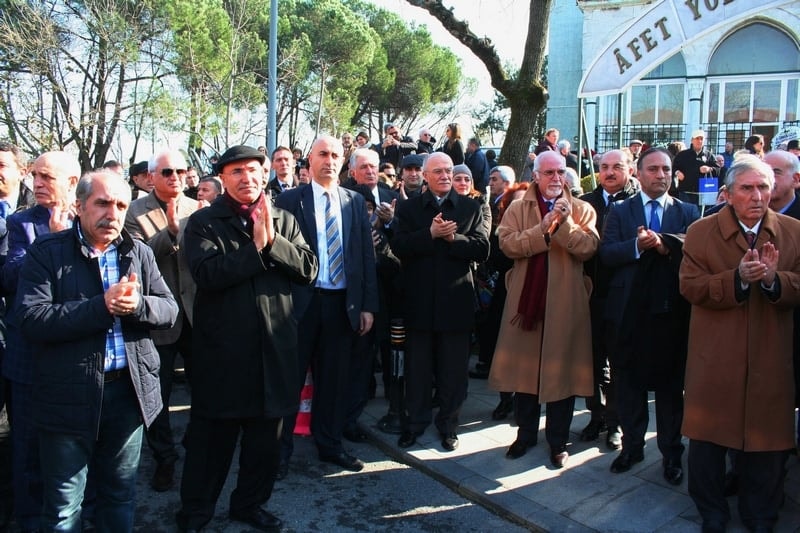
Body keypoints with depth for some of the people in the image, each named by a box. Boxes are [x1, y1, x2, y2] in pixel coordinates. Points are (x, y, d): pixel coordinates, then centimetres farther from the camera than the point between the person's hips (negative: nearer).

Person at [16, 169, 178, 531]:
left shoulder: (139, 253, 7)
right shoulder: (47, 252, -5)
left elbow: (170, 310, 1)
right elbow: (31, 319, -16)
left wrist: (137, 305, -19)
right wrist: (102, 306, -22)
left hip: (129, 390, 3)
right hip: (68, 396, -3)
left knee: (121, 498, 20)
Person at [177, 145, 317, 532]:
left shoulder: (284, 221, 9)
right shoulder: (203, 222, -2)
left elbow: (308, 269, -3)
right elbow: (206, 273, -19)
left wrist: (272, 241, -15)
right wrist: (256, 246, -18)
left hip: (274, 345, 4)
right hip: (222, 348, -3)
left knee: (266, 435, 16)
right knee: (212, 435, 10)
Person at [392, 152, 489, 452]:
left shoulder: (471, 208, 5)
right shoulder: (408, 208, 5)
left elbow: (482, 249, -4)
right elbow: (399, 247, -9)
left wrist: (453, 237, -17)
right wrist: (430, 233, -20)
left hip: (456, 300, 0)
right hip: (419, 300, 0)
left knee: (454, 370, 9)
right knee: (417, 368, 11)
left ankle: (448, 425, 25)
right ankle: (414, 422, 26)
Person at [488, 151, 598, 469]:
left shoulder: (581, 210, 6)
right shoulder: (517, 209, 6)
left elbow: (588, 247, -9)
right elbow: (507, 244, -10)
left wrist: (565, 223, -20)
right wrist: (544, 228, -17)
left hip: (565, 303, 0)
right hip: (526, 298, 1)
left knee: (561, 370, 5)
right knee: (525, 368, 10)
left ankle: (558, 441, 21)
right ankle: (525, 434, 27)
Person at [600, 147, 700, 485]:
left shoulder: (687, 212, 6)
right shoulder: (620, 211, 7)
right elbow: (606, 253, -6)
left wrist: (665, 245, -27)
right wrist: (637, 245, -22)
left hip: (671, 309, 0)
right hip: (629, 309, 1)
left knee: (670, 383, 9)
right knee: (628, 381, 11)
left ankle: (671, 453, 24)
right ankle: (632, 445, 28)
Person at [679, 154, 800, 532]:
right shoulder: (701, 232, 0)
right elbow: (690, 286, -8)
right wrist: (737, 278, -21)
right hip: (715, 357, -1)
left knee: (768, 439, 9)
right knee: (709, 437, 10)